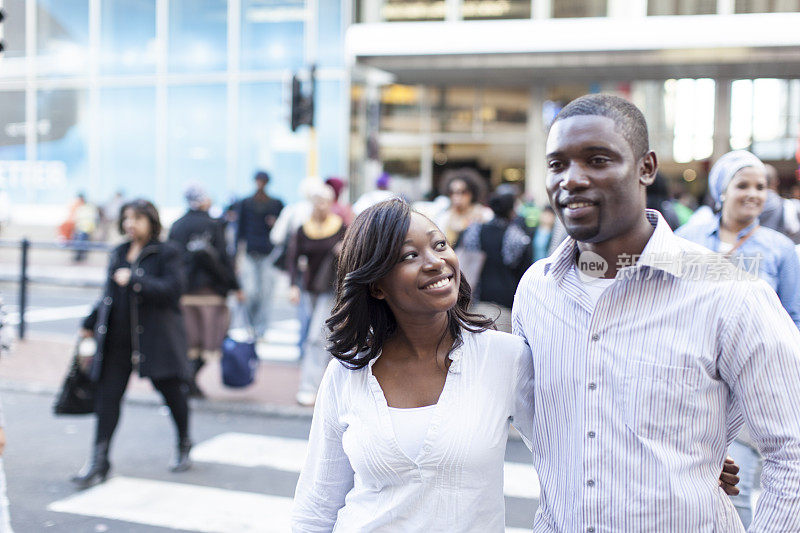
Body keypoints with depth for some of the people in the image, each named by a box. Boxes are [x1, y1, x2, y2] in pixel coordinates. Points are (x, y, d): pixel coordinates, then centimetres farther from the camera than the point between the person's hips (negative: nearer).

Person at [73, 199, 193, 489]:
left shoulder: (167, 253, -4)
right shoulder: (118, 254, 14)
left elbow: (172, 289, -17)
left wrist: (134, 280, -24)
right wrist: (91, 324, 23)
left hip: (155, 337, -5)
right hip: (118, 339, 5)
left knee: (171, 390, 8)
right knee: (108, 395, 0)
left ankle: (184, 445, 32)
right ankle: (99, 461, 7)